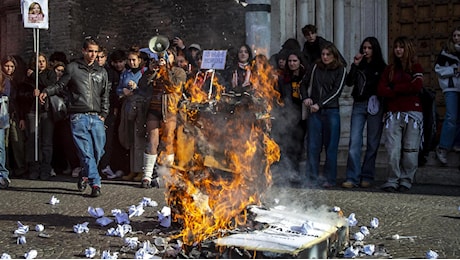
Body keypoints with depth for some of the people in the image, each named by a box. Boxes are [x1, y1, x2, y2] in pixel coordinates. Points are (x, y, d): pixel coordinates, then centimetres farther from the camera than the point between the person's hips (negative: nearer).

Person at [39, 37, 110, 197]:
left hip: (96, 118, 3)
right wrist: (47, 92, -7)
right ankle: (95, 183, -7)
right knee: (86, 152, -9)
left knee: (98, 151, 1)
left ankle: (85, 175, 24)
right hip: (78, 117, -3)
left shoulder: (101, 72, 16)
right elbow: (61, 85, 10)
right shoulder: (73, 68, 6)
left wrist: (104, 114, 9)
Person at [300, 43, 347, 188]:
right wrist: (305, 97, 4)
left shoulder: (341, 70, 5)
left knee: (331, 146, -1)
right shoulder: (316, 68, 13)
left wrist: (320, 104, -11)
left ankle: (329, 179, 6)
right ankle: (314, 178, 6)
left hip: (331, 112, -2)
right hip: (314, 111, 3)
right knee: (313, 146, -1)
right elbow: (304, 84, 23)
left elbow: (336, 91, -5)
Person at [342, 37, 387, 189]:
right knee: (354, 142, -9)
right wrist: (355, 65, -7)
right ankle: (352, 178, -11)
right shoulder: (359, 66, 13)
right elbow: (349, 82, 0)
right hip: (359, 105, 1)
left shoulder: (381, 67, 7)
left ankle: (367, 177, 10)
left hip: (375, 106, -1)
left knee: (372, 143, 2)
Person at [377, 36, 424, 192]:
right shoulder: (390, 69, 17)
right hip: (393, 114, 2)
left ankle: (406, 180, 6)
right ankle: (392, 181, -3)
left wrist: (395, 88, -2)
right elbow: (381, 90, 4)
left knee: (410, 149, -3)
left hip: (412, 113, -2)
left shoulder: (416, 67, 9)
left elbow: (417, 86, -9)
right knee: (393, 150, -7)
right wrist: (404, 90, -7)